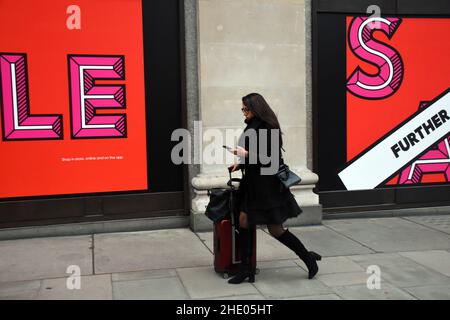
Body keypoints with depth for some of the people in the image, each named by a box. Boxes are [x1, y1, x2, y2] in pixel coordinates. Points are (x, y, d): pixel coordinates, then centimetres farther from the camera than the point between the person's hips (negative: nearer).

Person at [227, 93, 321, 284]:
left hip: (268, 185, -8)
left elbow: (271, 157, -20)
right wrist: (241, 164, 9)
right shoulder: (252, 127, 8)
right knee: (244, 222, 3)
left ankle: (309, 258, 19)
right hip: (253, 182, 8)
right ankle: (245, 268, 12)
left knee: (275, 229, 1)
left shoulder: (268, 128, -16)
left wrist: (246, 154, -21)